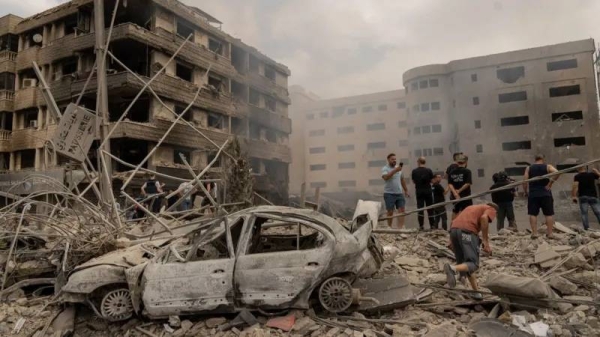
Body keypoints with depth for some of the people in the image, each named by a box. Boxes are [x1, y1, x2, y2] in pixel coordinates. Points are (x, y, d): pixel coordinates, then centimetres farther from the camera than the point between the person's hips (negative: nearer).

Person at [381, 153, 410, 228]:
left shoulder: (398, 167, 13)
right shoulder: (385, 168, -6)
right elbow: (385, 177, -26)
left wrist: (406, 190, 19)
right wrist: (395, 170, -31)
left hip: (399, 193, 5)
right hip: (389, 194, -5)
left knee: (401, 210, -4)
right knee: (390, 212, 0)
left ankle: (400, 228, -6)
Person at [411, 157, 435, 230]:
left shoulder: (414, 171, -4)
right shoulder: (428, 170, -7)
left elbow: (414, 181, 4)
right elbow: (432, 180, 0)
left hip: (419, 192, 0)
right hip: (427, 191, 0)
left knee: (420, 208, 4)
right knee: (430, 209, 8)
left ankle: (421, 225, 3)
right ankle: (432, 225, 11)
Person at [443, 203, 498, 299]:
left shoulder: (473, 207, 36)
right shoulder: (491, 210, 17)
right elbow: (484, 218, -7)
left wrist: (452, 240, 27)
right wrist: (486, 242, -7)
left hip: (454, 229, 7)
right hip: (467, 232, -7)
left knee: (463, 262, 17)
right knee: (473, 263, -8)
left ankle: (476, 292, 23)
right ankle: (453, 269, -35)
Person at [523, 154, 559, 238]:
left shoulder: (529, 168, 8)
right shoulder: (548, 167, 4)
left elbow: (524, 181, -2)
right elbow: (557, 173, -15)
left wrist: (525, 192, 7)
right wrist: (550, 184, -8)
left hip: (533, 194, 1)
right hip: (545, 194, -1)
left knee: (533, 214, 3)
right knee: (549, 214, 6)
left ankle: (534, 233, -2)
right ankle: (549, 233, 6)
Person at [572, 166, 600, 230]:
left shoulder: (577, 176, 2)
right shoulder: (592, 174, 12)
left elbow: (575, 185, -11)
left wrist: (574, 196, -15)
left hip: (583, 196, -2)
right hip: (593, 196, 3)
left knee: (584, 213, -4)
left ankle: (586, 228, -15)